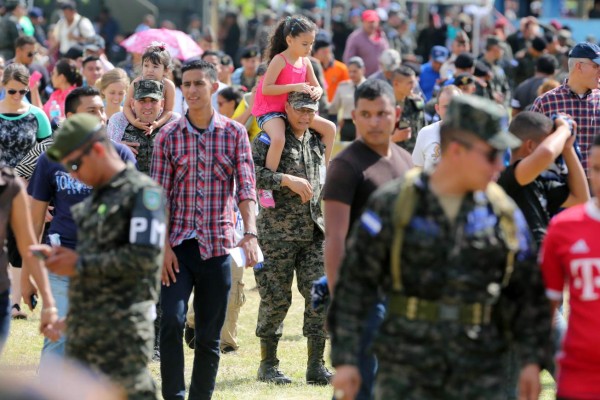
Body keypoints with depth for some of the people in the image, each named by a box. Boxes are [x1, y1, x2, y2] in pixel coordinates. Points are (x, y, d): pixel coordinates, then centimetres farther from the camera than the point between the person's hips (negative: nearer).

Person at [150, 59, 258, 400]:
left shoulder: (235, 133, 2)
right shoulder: (168, 136, 3)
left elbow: (246, 188, -6)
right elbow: (159, 195, 1)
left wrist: (250, 234, -21)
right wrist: (163, 246, -8)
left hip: (217, 246, 1)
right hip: (178, 245, -1)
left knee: (210, 336, 6)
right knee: (172, 321, -16)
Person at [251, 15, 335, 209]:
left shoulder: (305, 62, 6)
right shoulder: (279, 60, -16)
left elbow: (317, 87, 12)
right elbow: (266, 88, -24)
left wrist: (316, 91, -14)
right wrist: (294, 87, -29)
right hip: (269, 111, -8)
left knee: (330, 128, 3)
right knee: (278, 138, -38)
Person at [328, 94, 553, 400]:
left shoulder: (503, 213, 6)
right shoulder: (392, 206, -3)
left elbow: (528, 293, 10)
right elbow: (354, 286, -2)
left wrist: (532, 360, 3)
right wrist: (344, 358, -7)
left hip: (479, 375, 2)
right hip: (406, 374, -2)